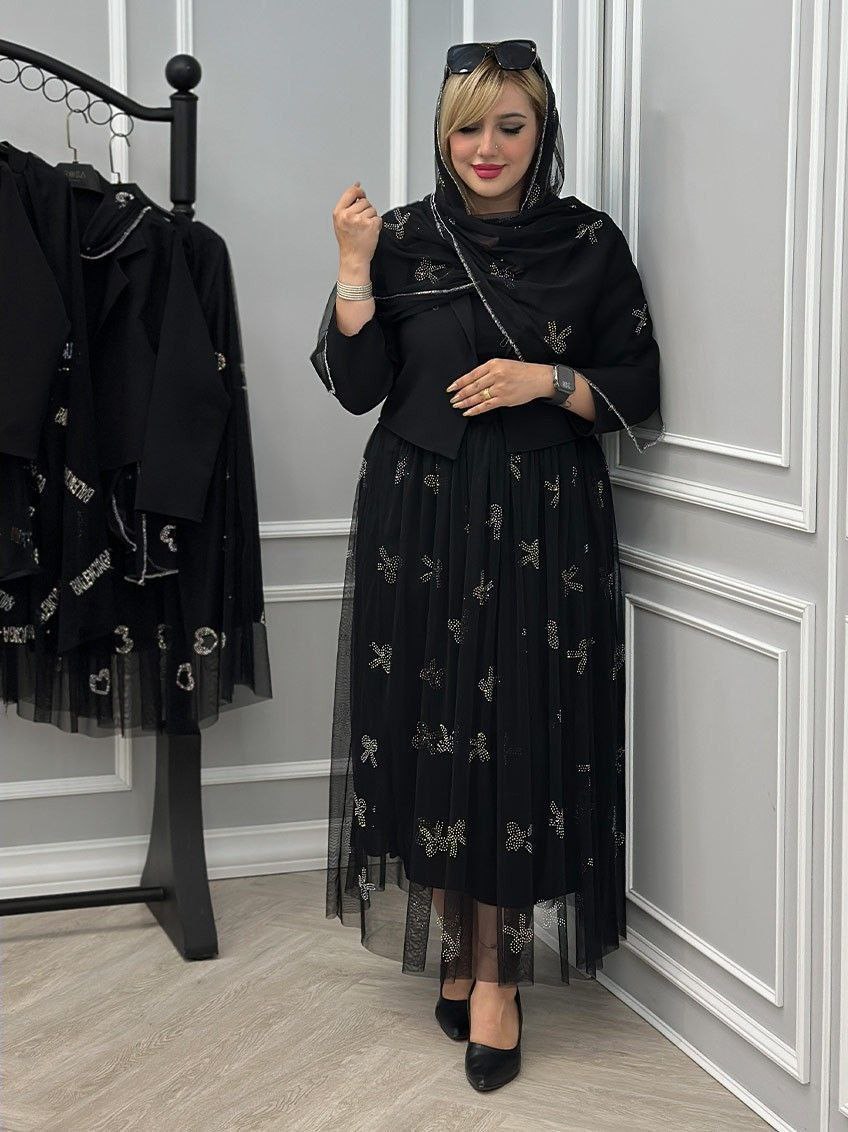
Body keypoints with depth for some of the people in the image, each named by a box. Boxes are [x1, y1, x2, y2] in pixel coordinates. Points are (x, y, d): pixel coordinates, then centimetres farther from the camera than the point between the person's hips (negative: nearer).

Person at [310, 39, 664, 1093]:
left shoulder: (590, 243, 2)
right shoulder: (400, 239, 4)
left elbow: (637, 393, 4)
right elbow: (356, 388, 0)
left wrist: (548, 381, -12)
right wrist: (354, 272, -10)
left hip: (544, 521, -1)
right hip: (420, 518, 1)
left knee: (522, 733, -3)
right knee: (427, 722, 4)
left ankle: (499, 973, 9)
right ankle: (454, 944, 22)